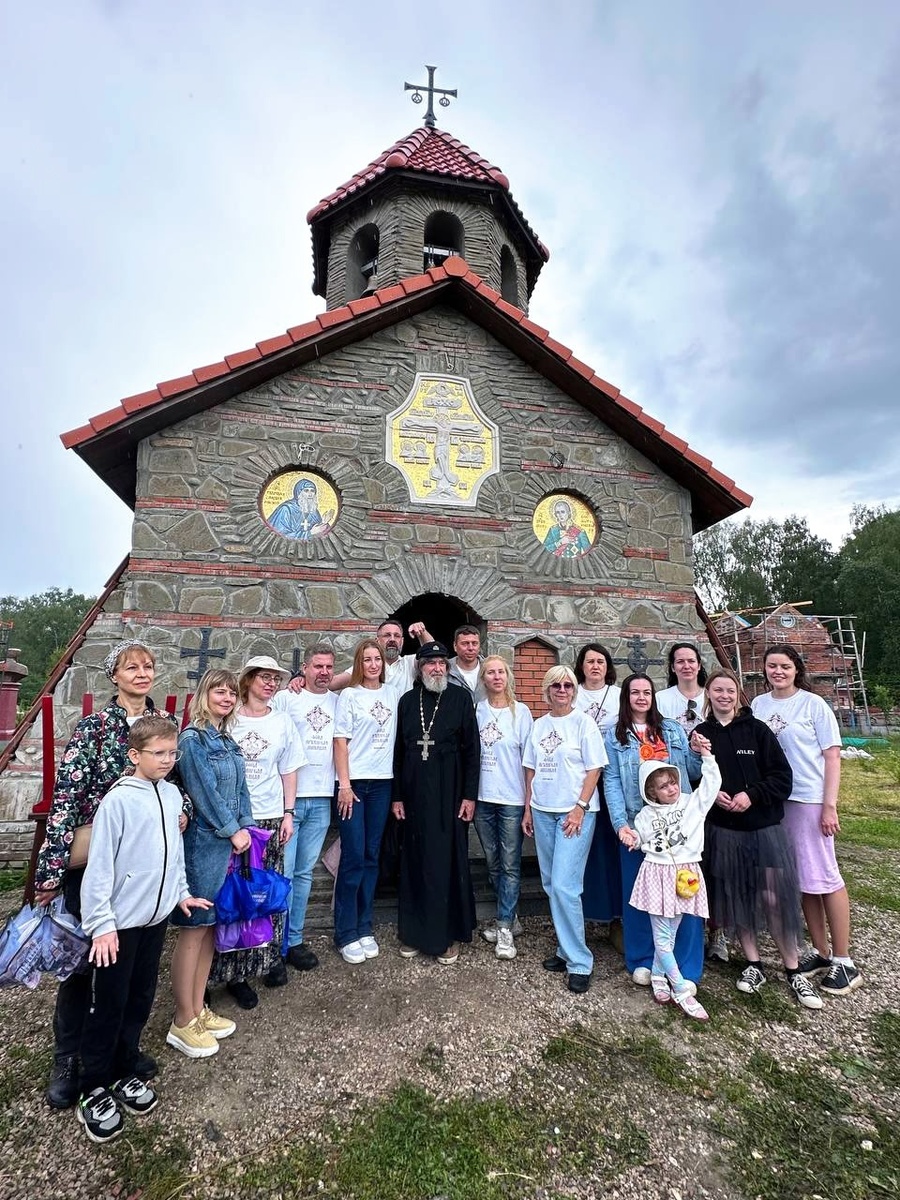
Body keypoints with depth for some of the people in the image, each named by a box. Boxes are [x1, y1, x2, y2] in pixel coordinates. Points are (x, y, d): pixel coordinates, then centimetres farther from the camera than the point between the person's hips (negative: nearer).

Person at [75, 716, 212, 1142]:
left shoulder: (172, 794, 2)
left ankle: (124, 1073, 36)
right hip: (120, 923, -6)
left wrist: (181, 892, 16)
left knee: (140, 1000, 17)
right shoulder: (118, 800, -19)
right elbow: (99, 866, -16)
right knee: (108, 1007, 8)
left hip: (157, 916, 6)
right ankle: (93, 1091, 27)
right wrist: (101, 924, -16)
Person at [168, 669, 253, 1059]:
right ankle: (183, 1023, 16)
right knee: (193, 929, 2)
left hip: (229, 844, 8)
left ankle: (198, 1009, 28)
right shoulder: (192, 739, -13)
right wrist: (233, 831, -10)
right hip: (203, 844, -8)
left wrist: (245, 828, 2)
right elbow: (205, 792, -16)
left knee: (211, 928, 15)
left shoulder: (227, 740, 11)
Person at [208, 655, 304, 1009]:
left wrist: (288, 814, 6)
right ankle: (235, 971, 15)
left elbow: (288, 771, 10)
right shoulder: (229, 719, -2)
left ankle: (271, 957, 27)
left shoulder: (282, 721, 7)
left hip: (271, 817, 3)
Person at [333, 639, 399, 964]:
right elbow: (341, 741, -6)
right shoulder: (349, 695, -3)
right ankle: (346, 934, 10)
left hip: (382, 782, 4)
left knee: (371, 857, 9)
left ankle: (364, 928, 21)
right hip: (354, 782, -4)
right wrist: (344, 784, -11)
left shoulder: (392, 694, 9)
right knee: (353, 857, -3)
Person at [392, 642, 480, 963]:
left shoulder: (460, 698, -2)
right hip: (414, 795, 3)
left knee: (449, 862, 4)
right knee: (415, 862, 10)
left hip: (449, 795, -2)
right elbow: (399, 750, 8)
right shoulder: (407, 701, 6)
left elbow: (472, 750, -3)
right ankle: (414, 932, 25)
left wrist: (469, 795, -7)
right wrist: (397, 796, 6)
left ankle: (449, 935, 19)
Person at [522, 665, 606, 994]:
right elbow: (531, 770, 13)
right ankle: (565, 950, 26)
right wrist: (528, 809, 10)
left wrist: (580, 807, -14)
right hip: (543, 811, 5)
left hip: (576, 812, -5)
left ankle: (579, 962, 5)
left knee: (564, 886, -9)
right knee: (551, 885, 11)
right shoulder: (539, 725, 9)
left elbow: (594, 769, -7)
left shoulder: (583, 722, -5)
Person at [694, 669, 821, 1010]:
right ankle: (753, 965, 25)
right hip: (722, 830, 2)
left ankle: (793, 972, 18)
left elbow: (782, 776, -5)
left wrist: (752, 795, -16)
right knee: (735, 898, 9)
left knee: (775, 898, -1)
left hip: (764, 827, -1)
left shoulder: (757, 730, -2)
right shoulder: (700, 734, 2)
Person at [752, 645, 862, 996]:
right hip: (773, 801, 4)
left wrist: (829, 805, -11)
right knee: (799, 879, 12)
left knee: (824, 877, 1)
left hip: (809, 801, -4)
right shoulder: (758, 705, 5)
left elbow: (832, 757, -6)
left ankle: (843, 961, 15)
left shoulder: (813, 704, -5)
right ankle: (820, 951, 27)